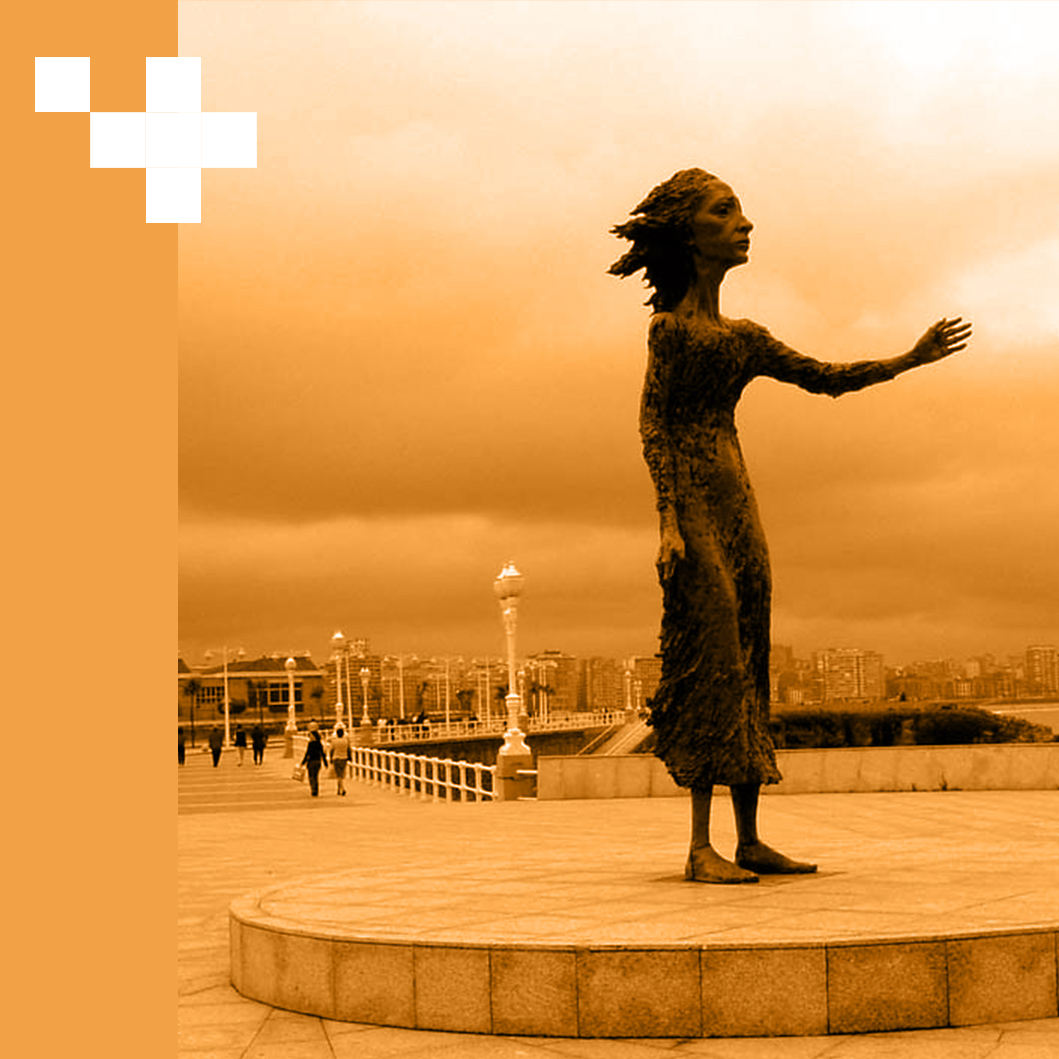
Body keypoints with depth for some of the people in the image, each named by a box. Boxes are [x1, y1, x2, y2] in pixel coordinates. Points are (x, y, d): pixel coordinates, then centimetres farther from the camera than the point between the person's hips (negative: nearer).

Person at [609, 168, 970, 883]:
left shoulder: (745, 337, 20)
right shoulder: (670, 326, -1)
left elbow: (825, 378, 21)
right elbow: (653, 423, -7)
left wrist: (914, 358, 15)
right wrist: (669, 520, -17)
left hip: (738, 503, 7)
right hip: (693, 500, -7)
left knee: (749, 665, 4)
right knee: (713, 656, -14)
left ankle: (751, 840, 7)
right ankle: (702, 848, -13)